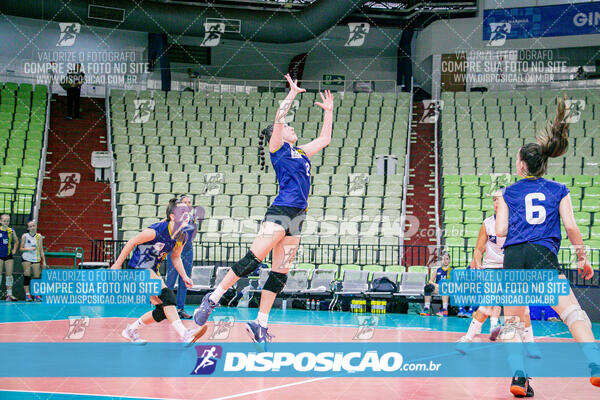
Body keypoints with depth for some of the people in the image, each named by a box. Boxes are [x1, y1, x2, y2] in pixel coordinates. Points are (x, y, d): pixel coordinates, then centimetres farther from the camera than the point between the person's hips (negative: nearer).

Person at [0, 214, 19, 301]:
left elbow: (16, 241, 19)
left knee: (9, 274, 2)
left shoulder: (11, 231, 3)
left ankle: (9, 294, 4)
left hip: (9, 255, 2)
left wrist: (14, 250, 8)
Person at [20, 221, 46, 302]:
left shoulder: (39, 237, 7)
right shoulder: (25, 236, 2)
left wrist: (44, 261, 5)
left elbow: (41, 250, 10)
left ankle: (37, 295, 1)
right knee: (27, 276, -5)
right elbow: (21, 248, 3)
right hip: (26, 258, -2)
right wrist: (28, 249, -15)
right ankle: (27, 294, -2)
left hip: (36, 259, 2)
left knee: (37, 277, -3)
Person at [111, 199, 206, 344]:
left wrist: (184, 277, 4)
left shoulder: (183, 236, -1)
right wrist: (117, 264, -7)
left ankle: (131, 331, 22)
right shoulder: (157, 231, -24)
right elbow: (132, 242, -13)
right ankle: (184, 334, -36)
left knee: (163, 311, 2)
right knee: (166, 295, -27)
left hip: (152, 271, 9)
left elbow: (175, 257, 16)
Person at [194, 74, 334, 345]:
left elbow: (324, 139, 34)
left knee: (280, 273, 4)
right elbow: (278, 120, -11)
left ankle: (260, 324, 6)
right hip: (280, 213, -7)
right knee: (251, 260, -17)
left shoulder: (301, 152, 23)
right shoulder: (278, 148, 4)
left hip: (297, 217, 8)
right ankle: (212, 299, -8)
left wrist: (328, 111, 30)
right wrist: (292, 94, -11)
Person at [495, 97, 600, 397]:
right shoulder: (559, 190, 15)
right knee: (574, 314, -10)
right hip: (543, 256, -1)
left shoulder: (509, 193, 15)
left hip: (513, 257, 1)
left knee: (513, 323, 11)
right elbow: (571, 227, 5)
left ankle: (519, 376, -4)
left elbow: (500, 230, 7)